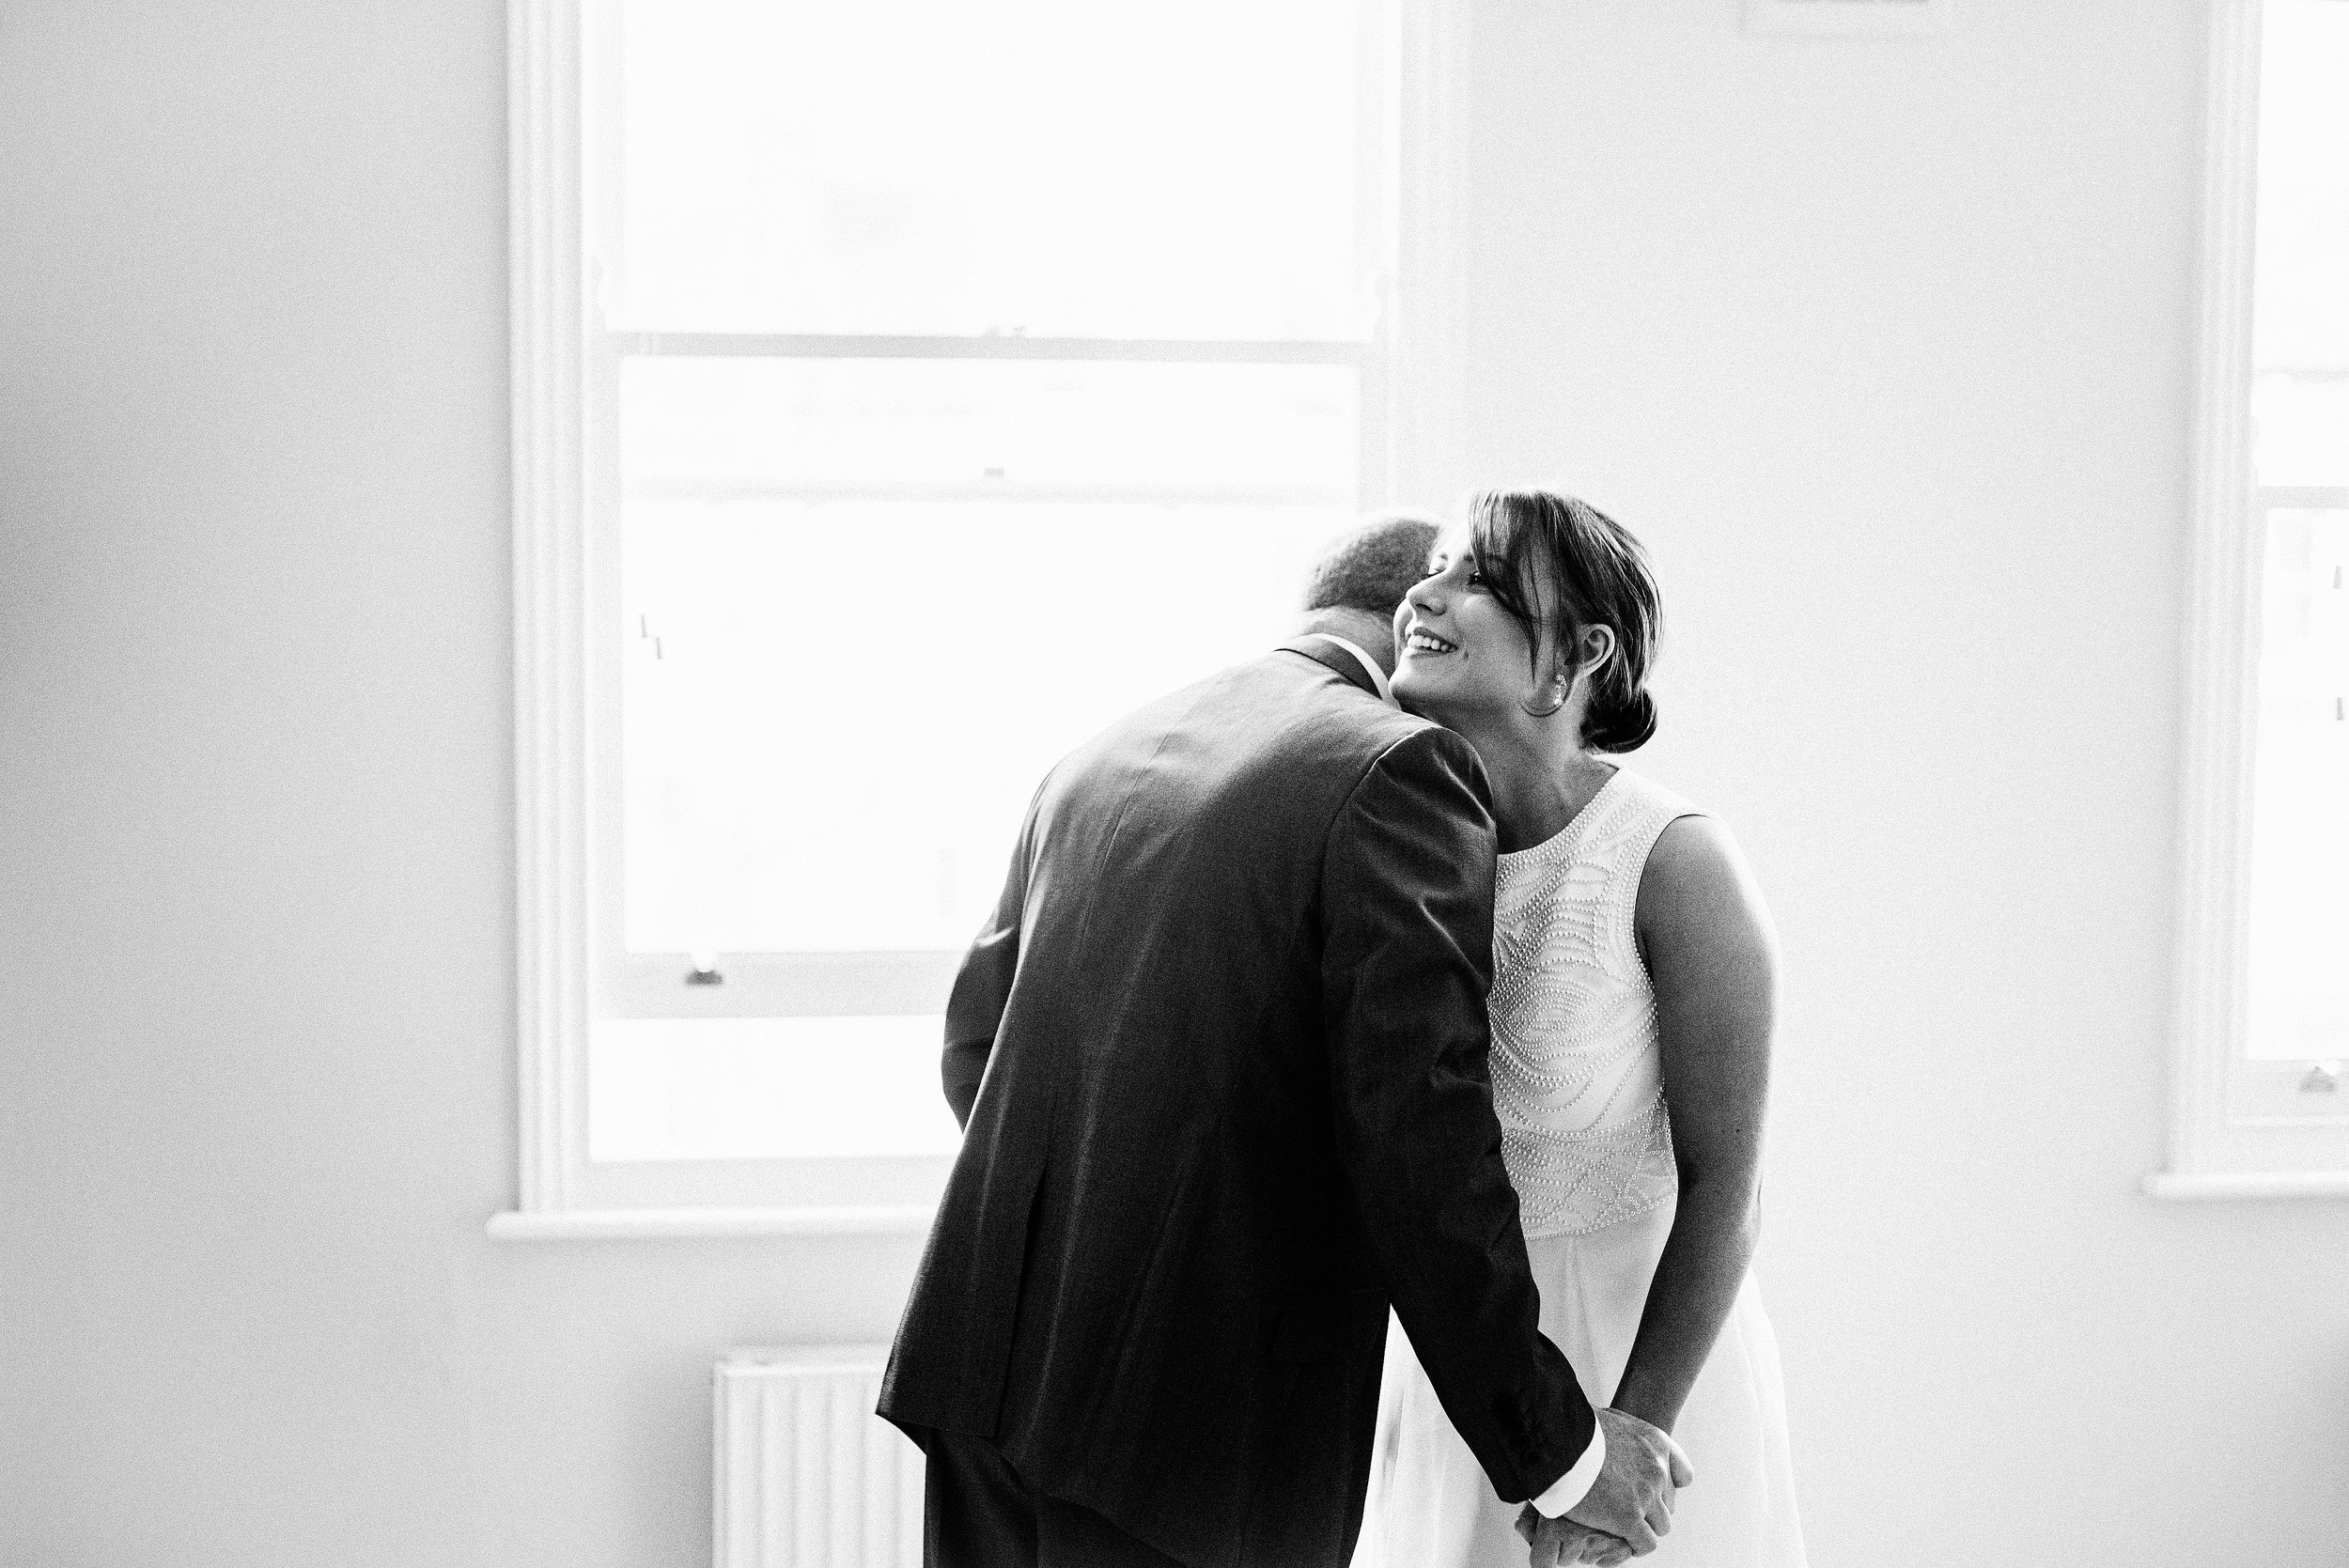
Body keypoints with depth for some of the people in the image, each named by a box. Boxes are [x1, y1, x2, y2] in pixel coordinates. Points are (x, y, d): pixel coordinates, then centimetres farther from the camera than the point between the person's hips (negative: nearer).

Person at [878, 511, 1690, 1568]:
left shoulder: (1098, 758, 14)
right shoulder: (1399, 773, -9)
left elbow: (974, 1044, 21)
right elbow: (1423, 1145, -17)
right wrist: (1558, 1450, -9)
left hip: (992, 1356, 7)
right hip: (1202, 1418, -7)